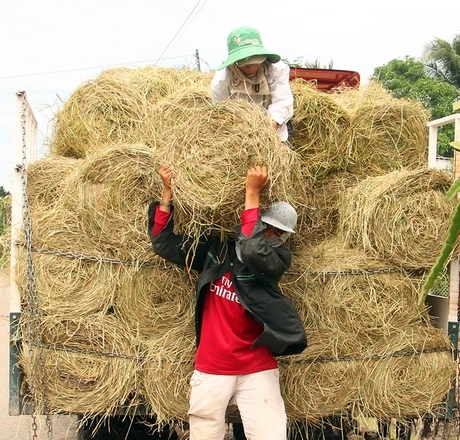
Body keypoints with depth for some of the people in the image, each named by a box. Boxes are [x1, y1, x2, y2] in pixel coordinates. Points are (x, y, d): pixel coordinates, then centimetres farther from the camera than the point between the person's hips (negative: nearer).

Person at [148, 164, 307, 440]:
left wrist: (252, 192, -23)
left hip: (257, 371, -2)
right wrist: (168, 191, 0)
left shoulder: (277, 259, -6)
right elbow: (165, 244, 6)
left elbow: (253, 250, -27)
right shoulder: (215, 249, 3)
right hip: (210, 369, 2)